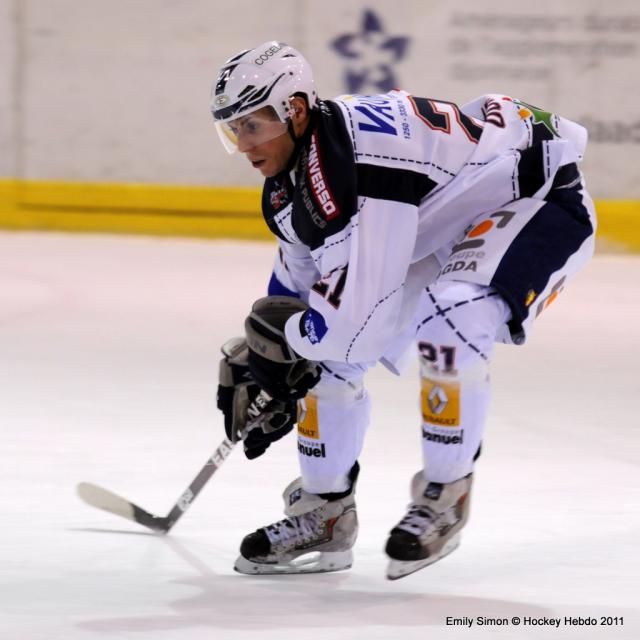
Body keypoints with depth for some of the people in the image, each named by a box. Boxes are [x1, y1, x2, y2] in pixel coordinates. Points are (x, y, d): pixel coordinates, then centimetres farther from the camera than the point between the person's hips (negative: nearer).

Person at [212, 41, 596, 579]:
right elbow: (299, 280, 14)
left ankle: (446, 495, -14)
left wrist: (280, 334, -18)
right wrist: (257, 368, 8)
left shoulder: (358, 163, -37)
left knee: (448, 324, -36)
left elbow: (361, 316, -37)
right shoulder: (288, 183, -4)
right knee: (327, 352, 3)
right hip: (445, 229, 10)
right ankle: (323, 514, 19)